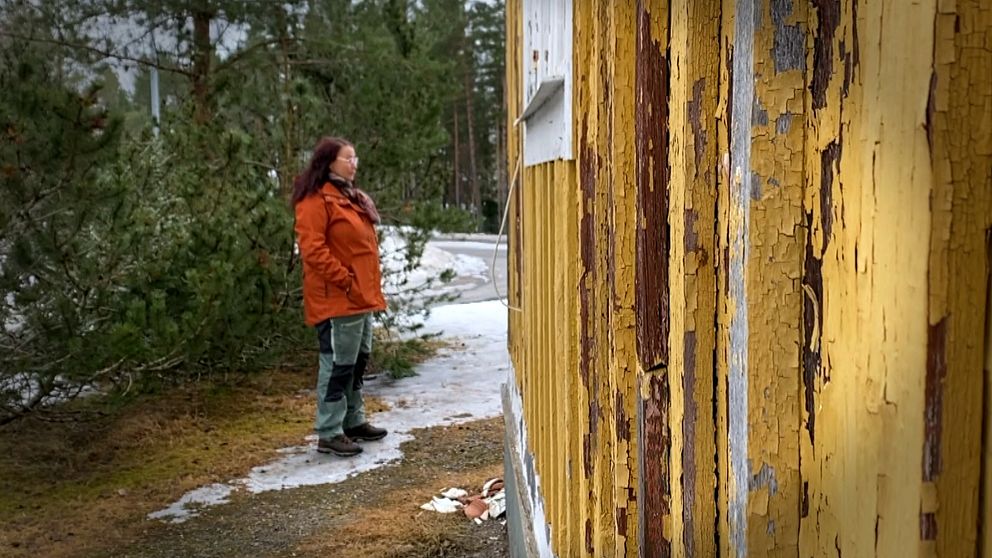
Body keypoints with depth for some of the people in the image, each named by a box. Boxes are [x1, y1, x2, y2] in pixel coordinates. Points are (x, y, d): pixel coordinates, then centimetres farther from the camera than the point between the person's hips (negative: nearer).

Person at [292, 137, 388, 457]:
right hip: (337, 299, -10)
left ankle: (354, 422, 28)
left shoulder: (351, 197, 18)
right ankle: (329, 434, 3)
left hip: (361, 297, 10)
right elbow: (312, 249, -20)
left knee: (358, 361, 16)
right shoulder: (316, 200, -12)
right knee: (338, 365, -5)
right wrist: (346, 281, -20)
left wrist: (371, 285, 15)